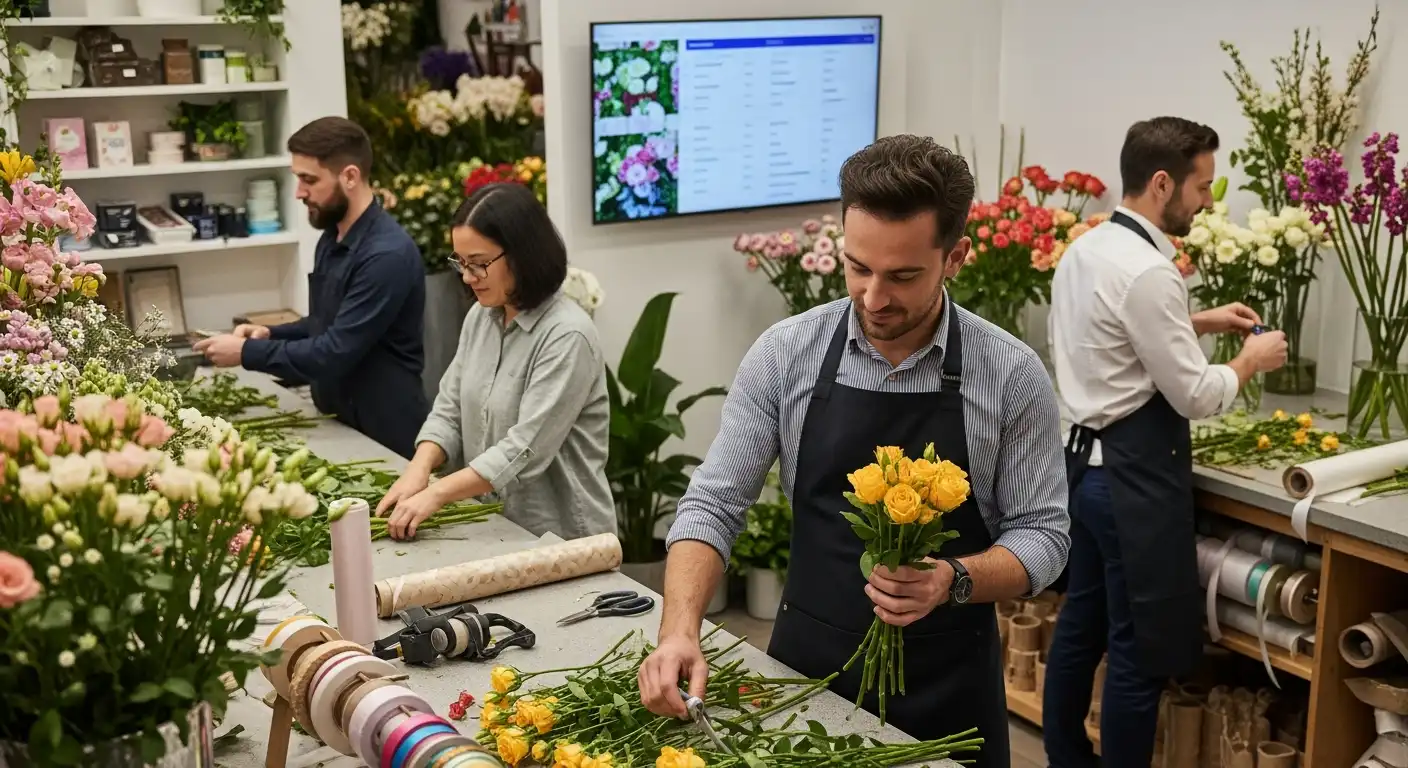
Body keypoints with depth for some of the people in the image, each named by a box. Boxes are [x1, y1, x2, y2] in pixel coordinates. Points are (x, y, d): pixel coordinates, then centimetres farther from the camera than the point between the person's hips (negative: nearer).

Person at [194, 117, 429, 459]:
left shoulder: (388, 255, -24)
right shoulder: (332, 238, 6)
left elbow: (335, 352, -25)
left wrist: (247, 352, -16)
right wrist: (270, 334, 3)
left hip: (386, 438, -8)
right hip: (340, 423, 8)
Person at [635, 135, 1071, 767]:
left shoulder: (1011, 374, -11)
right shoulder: (785, 353, -8)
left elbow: (1042, 533, -6)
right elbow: (713, 504, -7)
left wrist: (954, 580, -25)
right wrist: (679, 631, -22)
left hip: (947, 686, -1)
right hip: (805, 669, 1)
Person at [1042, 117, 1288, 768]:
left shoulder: (1086, 249, 8)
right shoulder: (1147, 271, -22)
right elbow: (1195, 396, -17)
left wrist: (1200, 322, 17)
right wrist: (1250, 361, 0)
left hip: (1090, 461, 10)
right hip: (1134, 476, -10)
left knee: (1081, 623, 20)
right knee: (1142, 650, 2)